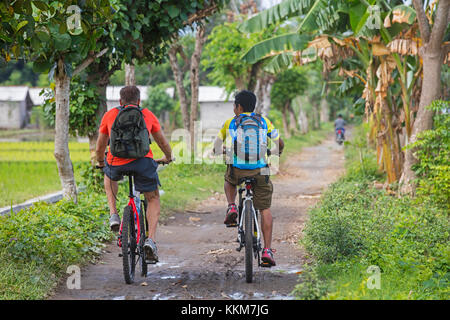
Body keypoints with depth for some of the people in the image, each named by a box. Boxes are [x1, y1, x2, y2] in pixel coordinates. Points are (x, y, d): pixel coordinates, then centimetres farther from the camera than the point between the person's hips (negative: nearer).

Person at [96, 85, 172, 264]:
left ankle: (113, 215, 21)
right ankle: (150, 240, 0)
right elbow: (163, 143, 28)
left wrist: (101, 162, 46)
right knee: (153, 199, 19)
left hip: (116, 162, 1)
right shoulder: (148, 115, 18)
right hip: (143, 162, -1)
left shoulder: (110, 115, 17)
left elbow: (100, 146, 25)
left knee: (109, 176, 37)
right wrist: (167, 157, 49)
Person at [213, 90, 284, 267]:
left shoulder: (230, 123, 7)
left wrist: (219, 152, 36)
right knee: (265, 209, 12)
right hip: (260, 171, 0)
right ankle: (267, 250, 3)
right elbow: (280, 143, 13)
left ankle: (232, 207, 10)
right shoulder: (263, 121, 9)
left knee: (229, 181, 37)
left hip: (236, 171, 0)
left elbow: (216, 149, 13)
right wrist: (277, 153, 34)